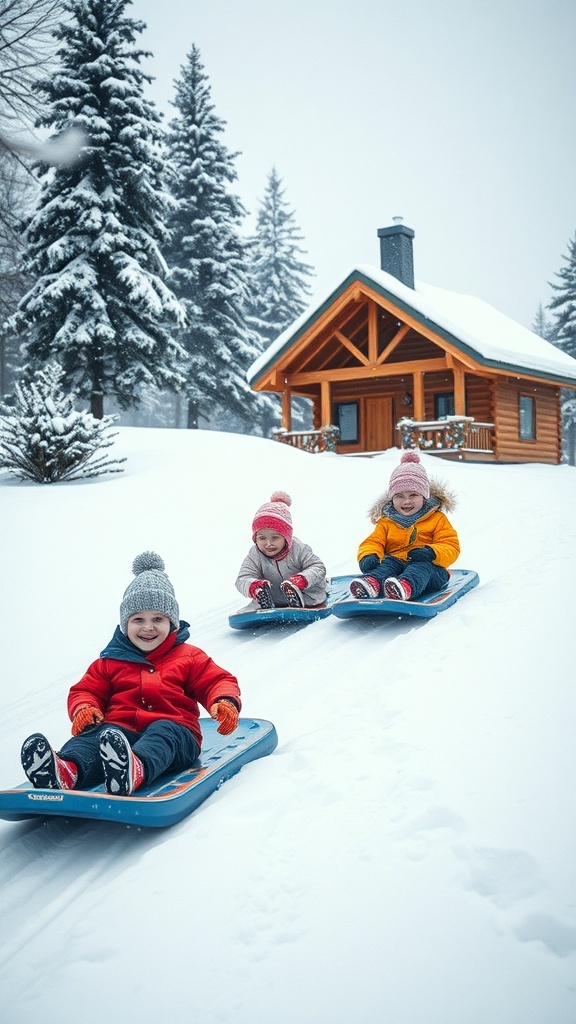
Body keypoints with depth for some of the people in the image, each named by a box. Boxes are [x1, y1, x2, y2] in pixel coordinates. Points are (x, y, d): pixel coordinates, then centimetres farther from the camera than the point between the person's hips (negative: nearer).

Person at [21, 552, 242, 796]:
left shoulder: (190, 658, 19)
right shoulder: (111, 661, 23)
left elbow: (218, 681, 13)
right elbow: (86, 690, 21)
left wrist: (226, 702, -13)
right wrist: (83, 708, -5)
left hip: (174, 728, -1)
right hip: (120, 727, 2)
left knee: (162, 733, -38)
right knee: (94, 734, -32)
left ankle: (135, 771, -73)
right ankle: (67, 769, -67)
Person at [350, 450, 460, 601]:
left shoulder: (437, 519, 11)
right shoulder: (386, 523, 19)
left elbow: (451, 547, 2)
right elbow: (373, 542, 11)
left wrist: (431, 552, -21)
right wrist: (368, 555, -16)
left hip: (429, 566, -2)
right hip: (396, 562, 3)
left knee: (422, 566, -36)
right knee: (388, 562, -30)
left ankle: (407, 585, -69)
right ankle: (372, 581, -62)